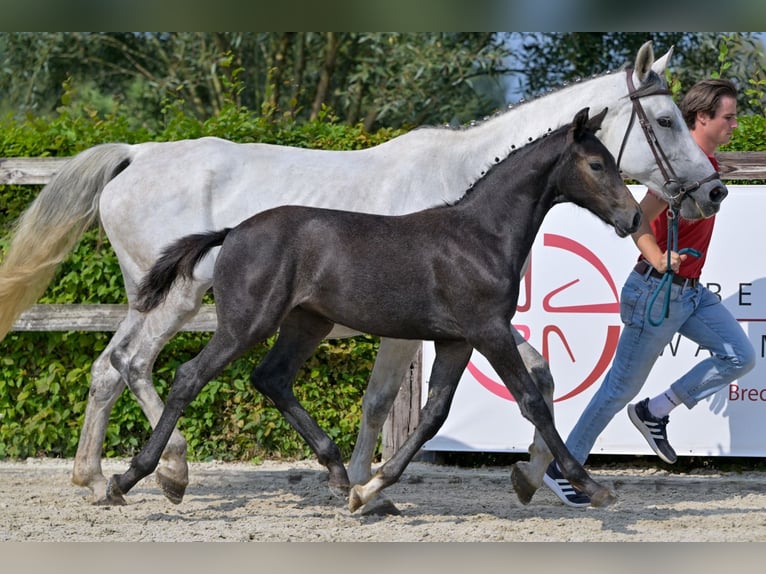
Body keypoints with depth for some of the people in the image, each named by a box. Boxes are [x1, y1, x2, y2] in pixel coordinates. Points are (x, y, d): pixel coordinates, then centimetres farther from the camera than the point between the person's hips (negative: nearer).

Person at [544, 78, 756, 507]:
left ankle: (656, 412, 7)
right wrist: (658, 260, -41)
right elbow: (640, 220, -27)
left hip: (692, 291, 9)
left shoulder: (708, 164, 10)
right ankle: (563, 467, 11)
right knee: (623, 387, -1)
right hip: (659, 290, -9)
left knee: (740, 356, -4)